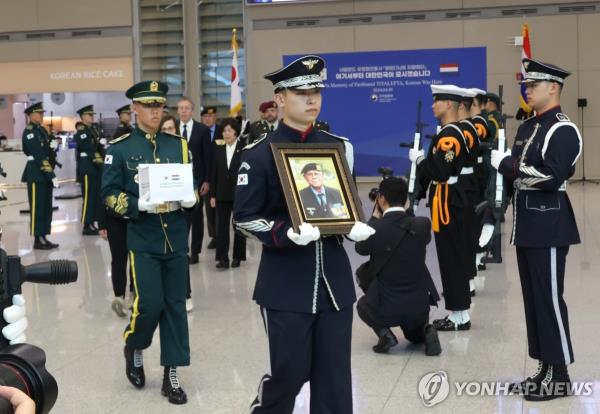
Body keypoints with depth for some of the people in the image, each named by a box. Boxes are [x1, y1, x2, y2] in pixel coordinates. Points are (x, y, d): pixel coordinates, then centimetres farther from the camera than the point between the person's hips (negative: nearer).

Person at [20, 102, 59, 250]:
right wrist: (52, 176, -22)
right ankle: (38, 240, 3)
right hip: (36, 174, -8)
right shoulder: (29, 132, -13)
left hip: (45, 174, 8)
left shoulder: (42, 130, 14)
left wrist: (51, 174, 7)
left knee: (46, 207, 10)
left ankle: (43, 238, 17)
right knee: (37, 208, -2)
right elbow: (39, 156, -19)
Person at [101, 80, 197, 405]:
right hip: (142, 239, -3)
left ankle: (171, 375, 14)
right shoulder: (119, 148, -1)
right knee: (150, 304, -8)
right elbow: (109, 194, -4)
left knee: (176, 305, 4)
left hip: (176, 238, 3)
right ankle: (133, 348, 25)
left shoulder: (178, 145, 8)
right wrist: (139, 204, -21)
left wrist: (190, 199, -9)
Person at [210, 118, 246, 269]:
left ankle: (237, 257, 17)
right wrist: (213, 195, 2)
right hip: (222, 194, 3)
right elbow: (214, 173, 7)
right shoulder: (218, 149, 7)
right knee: (222, 226, -1)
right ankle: (223, 258, -1)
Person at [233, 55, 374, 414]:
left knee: (335, 374, 6)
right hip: (286, 281, -4)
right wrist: (287, 233, -22)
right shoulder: (259, 154, -5)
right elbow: (244, 218, -6)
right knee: (291, 371, 1)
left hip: (334, 277, 4)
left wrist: (355, 226, -4)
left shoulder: (337, 146, 9)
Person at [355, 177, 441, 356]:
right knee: (414, 335, 36)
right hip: (420, 307, 3)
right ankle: (426, 331, 2)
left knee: (362, 305, 33)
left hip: (385, 308, -3)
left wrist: (375, 217, 10)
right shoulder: (423, 225, -8)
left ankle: (384, 333, 6)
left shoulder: (375, 228, -16)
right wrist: (403, 211, 13)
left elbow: (360, 248, 5)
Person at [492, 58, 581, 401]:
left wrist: (509, 164, -17)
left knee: (550, 300, -3)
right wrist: (507, 164, 0)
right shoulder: (534, 127, 15)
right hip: (529, 225, 9)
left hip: (549, 226, -9)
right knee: (534, 299, 12)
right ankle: (545, 368, 22)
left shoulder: (562, 130, -13)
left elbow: (551, 178, -23)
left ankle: (560, 375, 7)